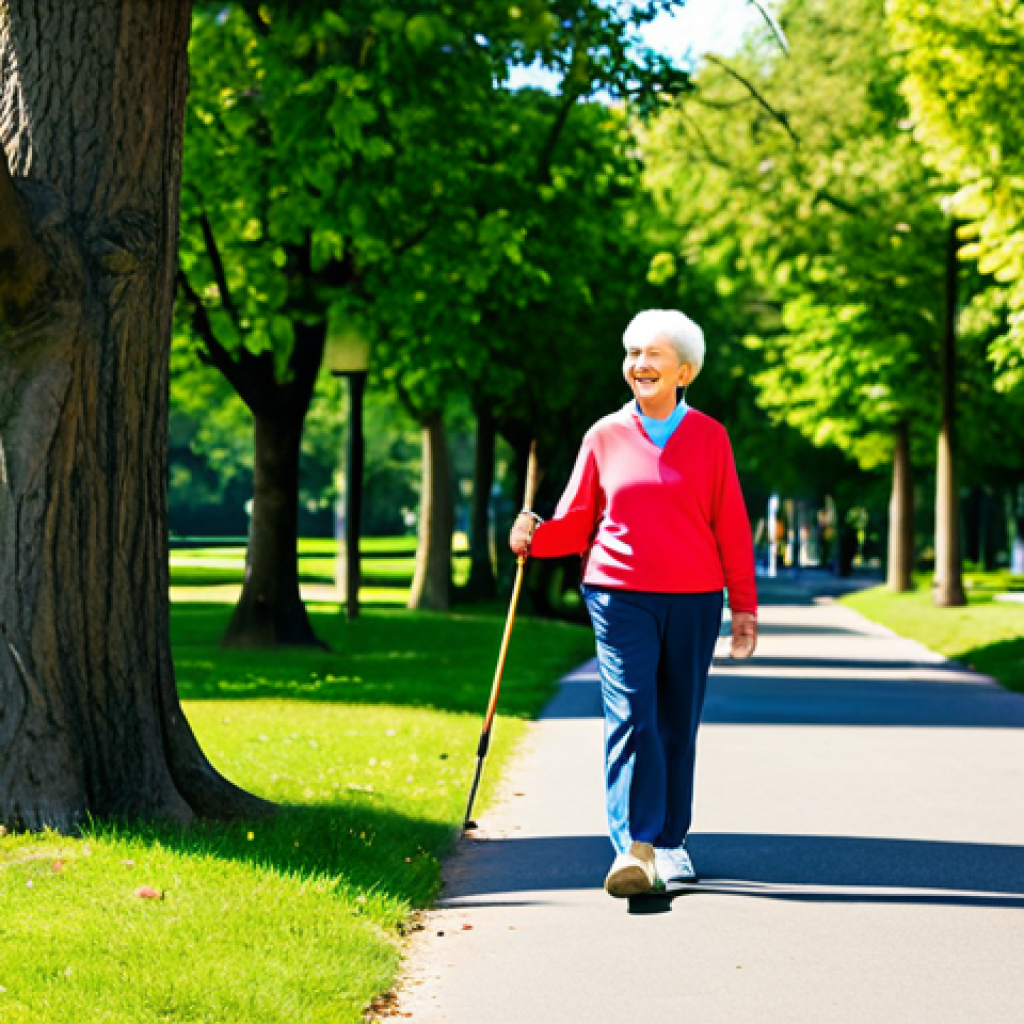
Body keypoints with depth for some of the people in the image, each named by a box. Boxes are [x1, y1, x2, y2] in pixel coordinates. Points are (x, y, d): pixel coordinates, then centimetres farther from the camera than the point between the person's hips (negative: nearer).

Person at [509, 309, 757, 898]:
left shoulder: (708, 436, 5)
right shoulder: (605, 436, 7)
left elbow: (732, 527, 6)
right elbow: (577, 521, 10)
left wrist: (744, 605, 4)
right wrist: (535, 537, -10)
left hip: (693, 599, 1)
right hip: (620, 597, -1)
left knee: (679, 723, 8)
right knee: (630, 717, -13)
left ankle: (671, 843, 21)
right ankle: (633, 848, -19)